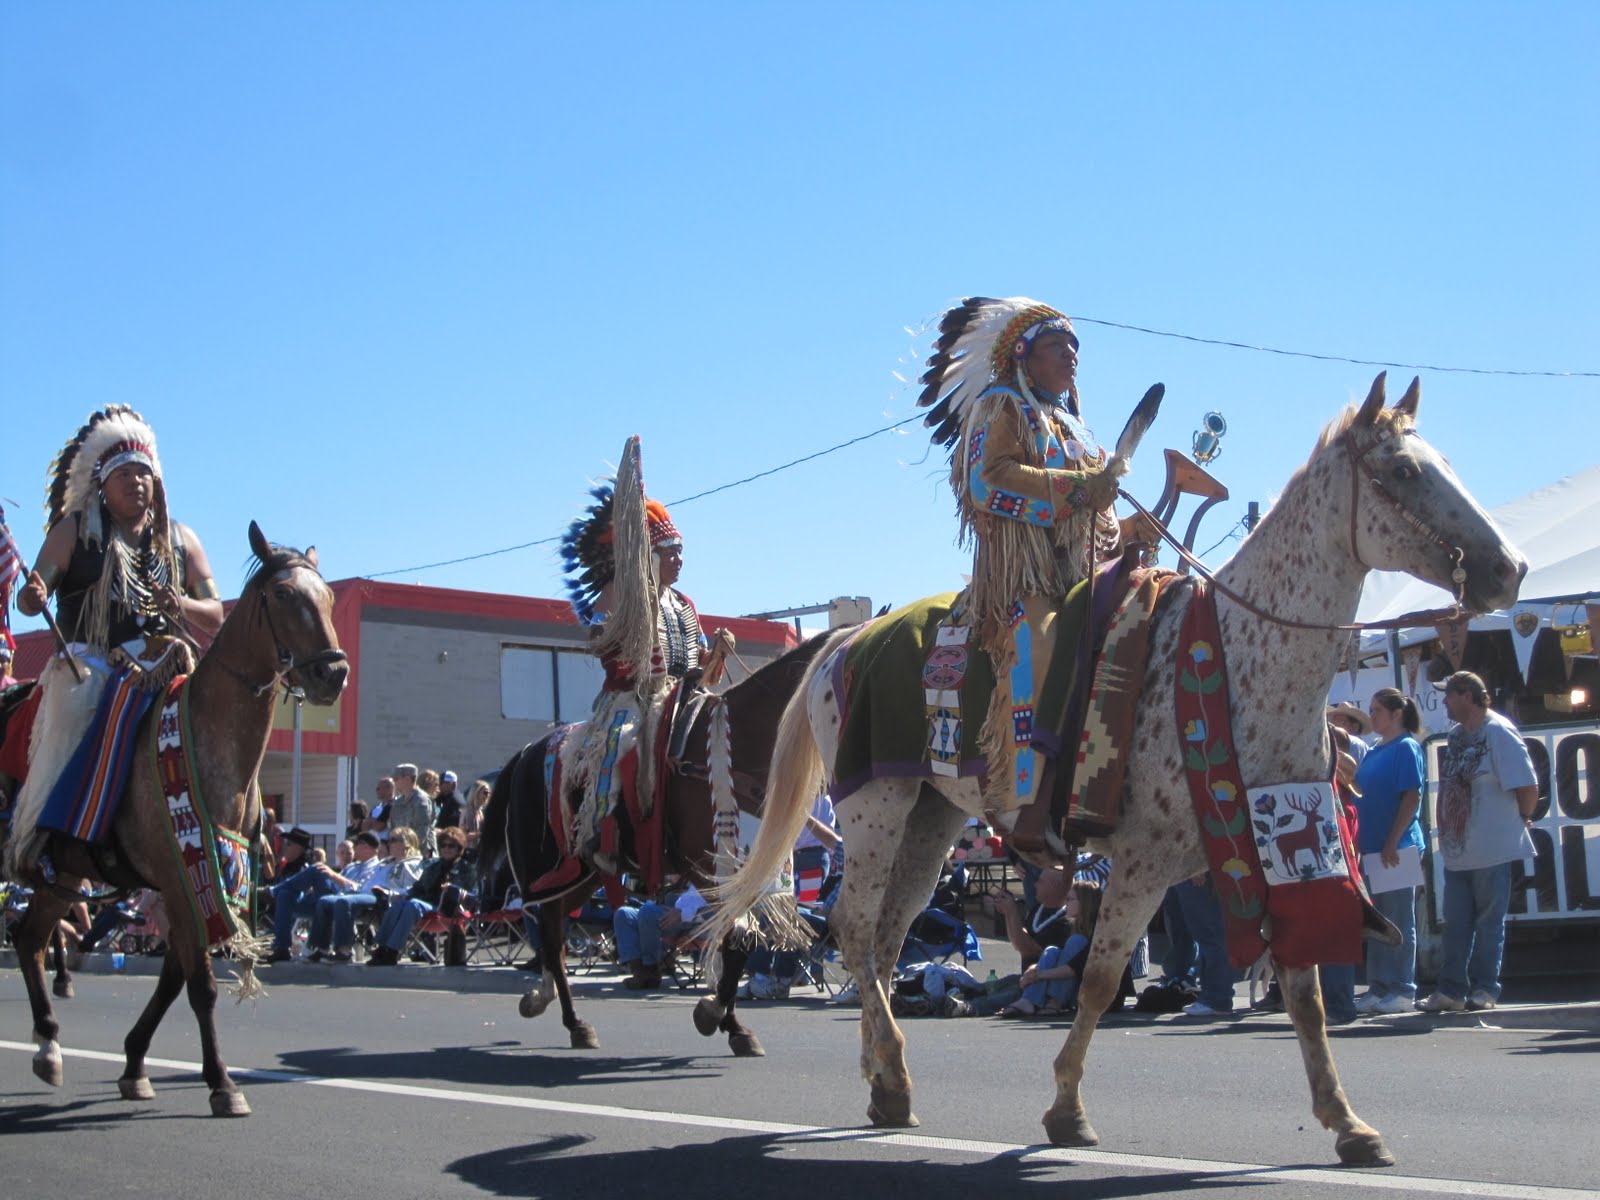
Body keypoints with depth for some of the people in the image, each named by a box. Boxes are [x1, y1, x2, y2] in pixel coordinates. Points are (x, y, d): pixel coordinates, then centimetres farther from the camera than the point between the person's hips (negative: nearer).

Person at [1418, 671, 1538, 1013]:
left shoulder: (1499, 732, -14)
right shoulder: (1457, 734, 11)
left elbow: (1528, 785, -17)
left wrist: (1522, 818, -3)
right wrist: (1447, 834, 15)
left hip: (1492, 850, -8)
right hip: (1457, 850, 8)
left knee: (1489, 921, 3)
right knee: (1455, 924, 9)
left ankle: (1484, 989, 12)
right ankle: (1451, 990, 13)